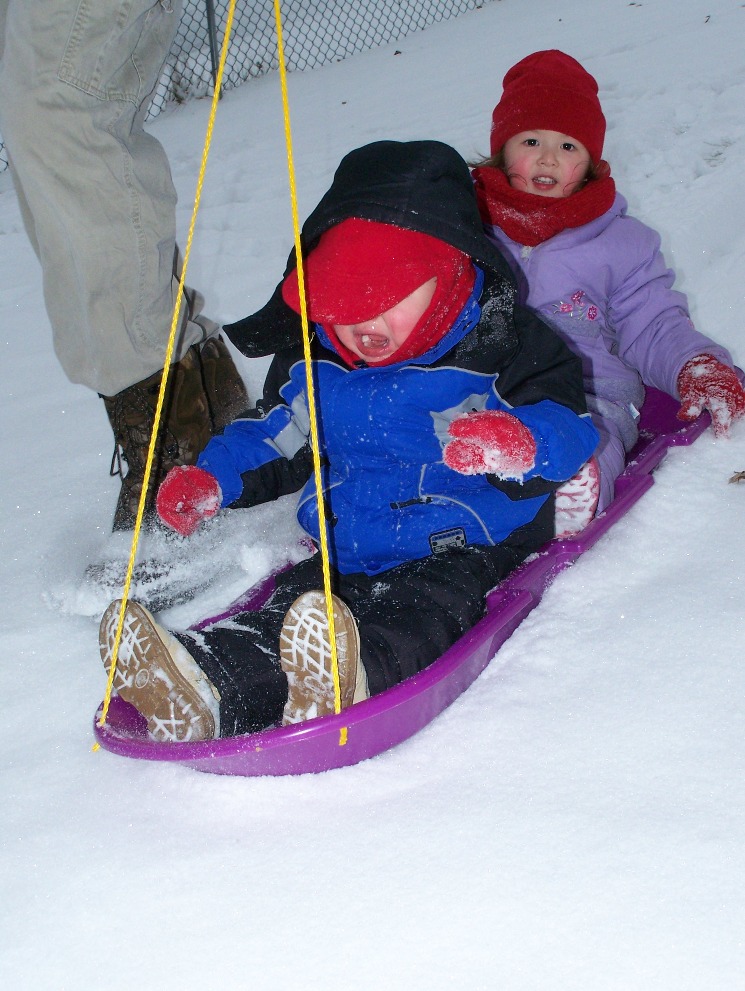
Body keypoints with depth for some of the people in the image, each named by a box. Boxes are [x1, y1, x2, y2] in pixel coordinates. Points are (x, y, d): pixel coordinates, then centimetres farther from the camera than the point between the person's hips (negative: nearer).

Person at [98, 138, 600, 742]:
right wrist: (211, 479, 10)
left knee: (422, 609, -39)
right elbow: (276, 436, 27)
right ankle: (203, 696, -58)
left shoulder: (500, 349, -4)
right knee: (291, 606, -29)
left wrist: (518, 445, -37)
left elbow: (567, 428, -13)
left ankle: (351, 673, -71)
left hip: (465, 547, -3)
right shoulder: (315, 365, 13)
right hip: (346, 551, 4)